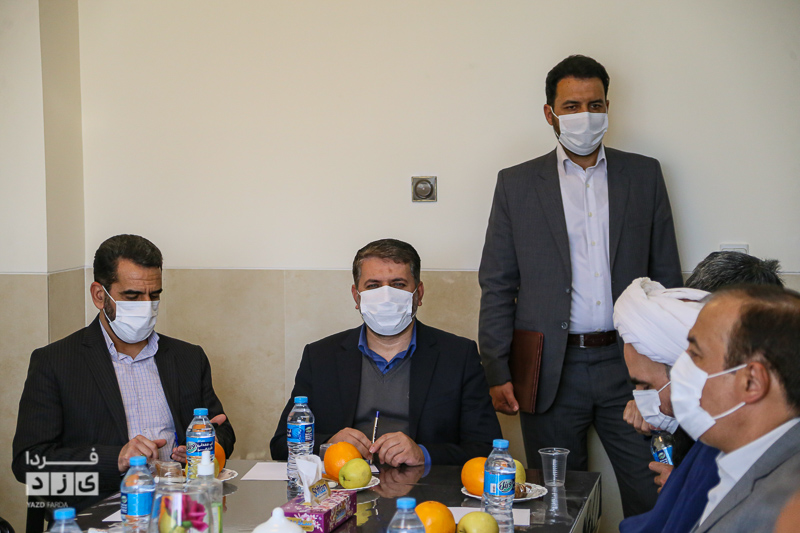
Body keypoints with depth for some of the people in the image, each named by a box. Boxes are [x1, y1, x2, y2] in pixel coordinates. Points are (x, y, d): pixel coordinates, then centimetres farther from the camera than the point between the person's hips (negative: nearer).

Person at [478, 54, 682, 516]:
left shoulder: (644, 175, 8)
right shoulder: (517, 184, 5)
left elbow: (667, 275, 9)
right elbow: (497, 286, 4)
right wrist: (498, 371, -2)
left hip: (630, 366, 1)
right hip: (551, 371, 0)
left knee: (655, 498, 1)